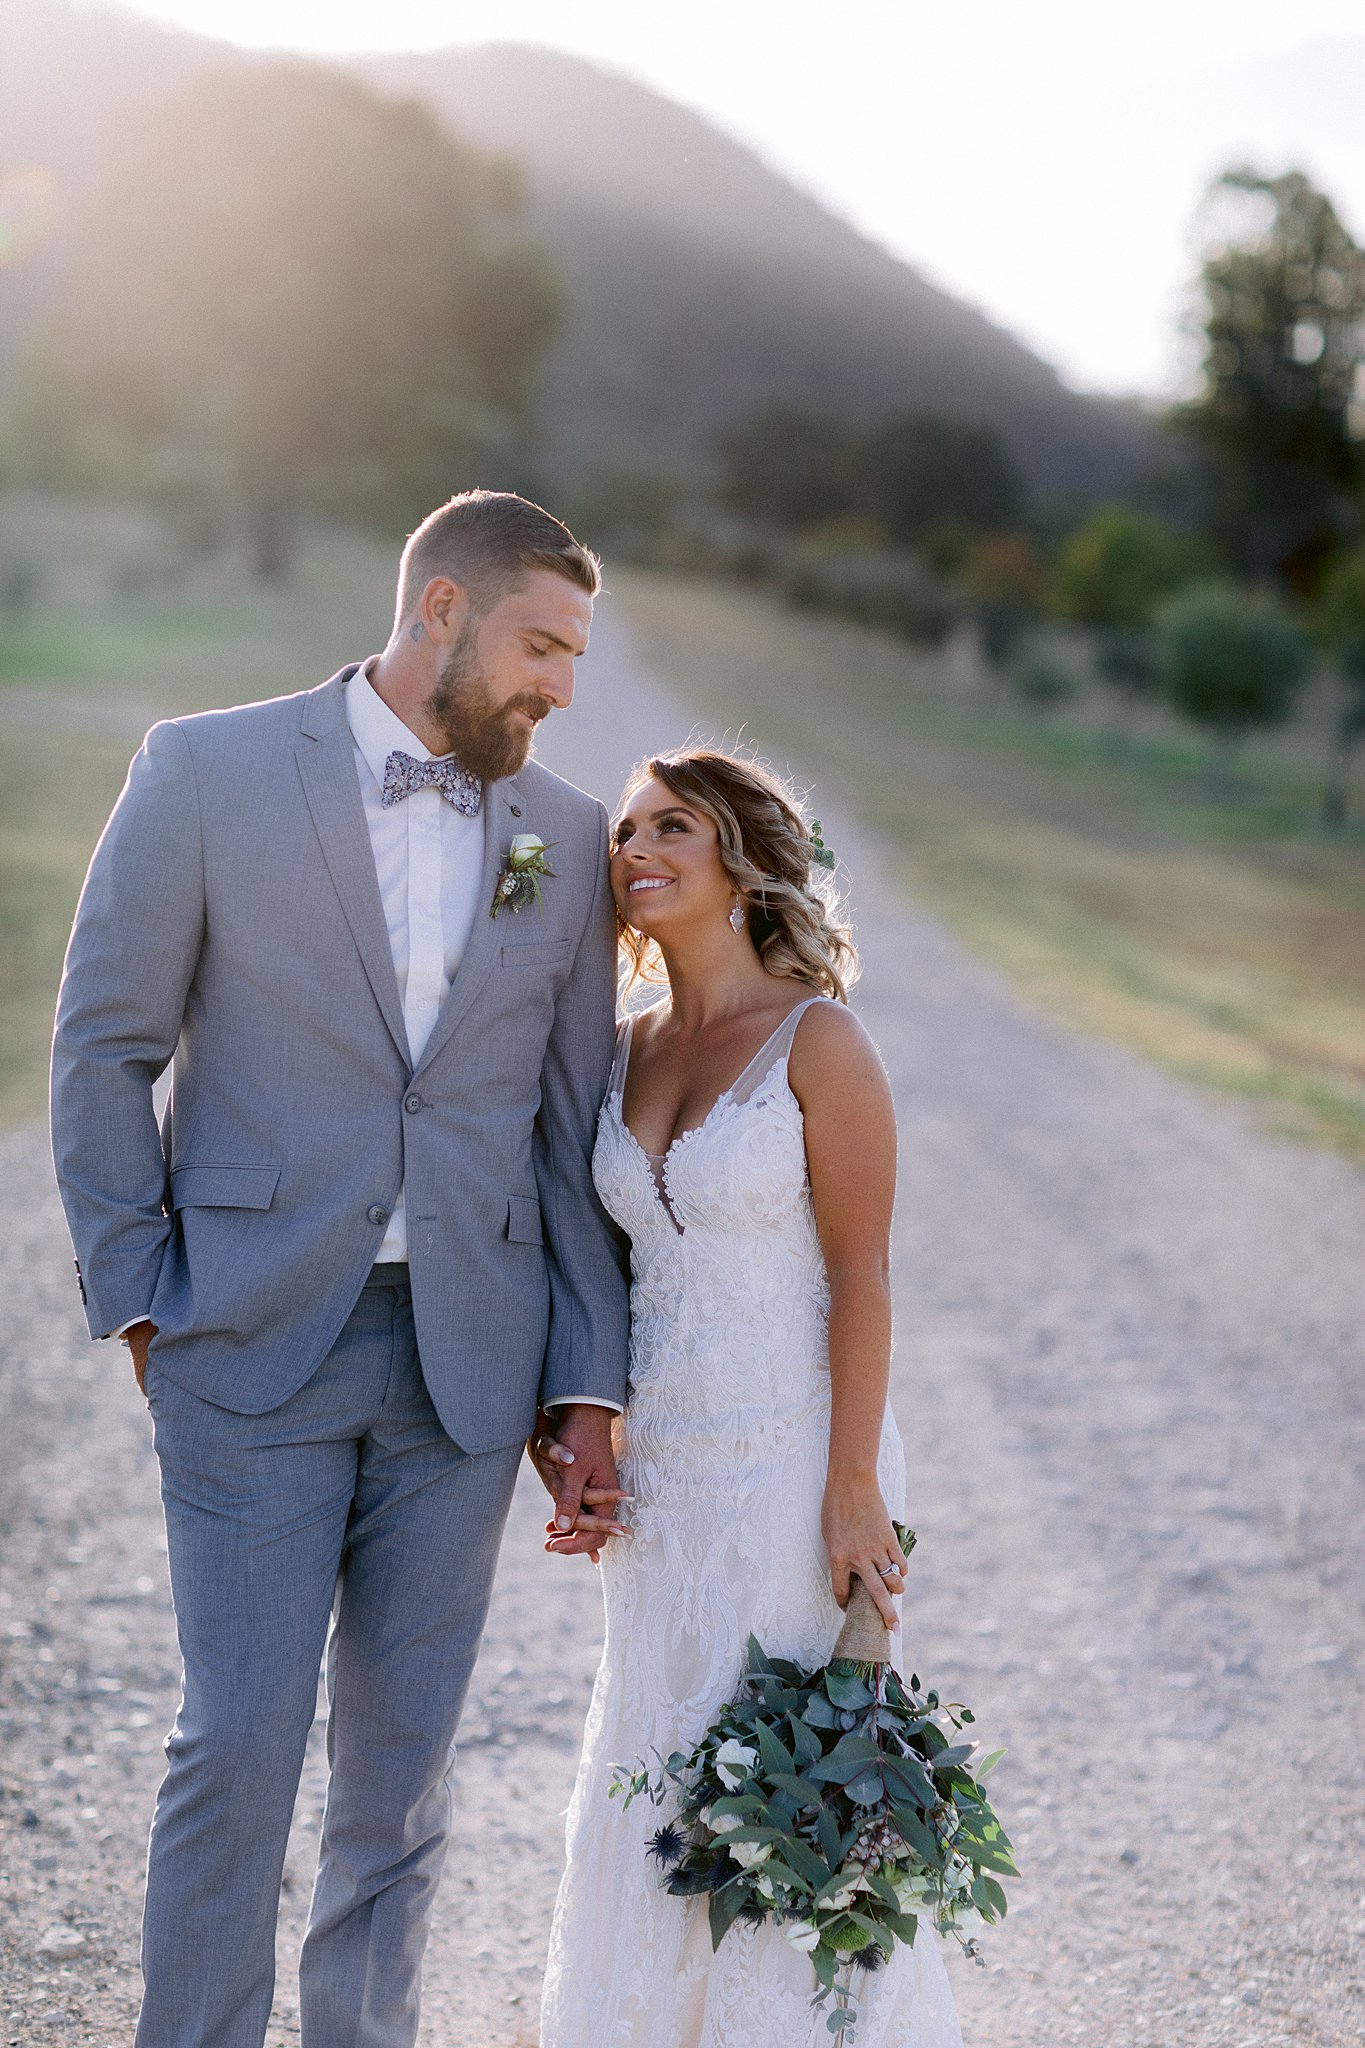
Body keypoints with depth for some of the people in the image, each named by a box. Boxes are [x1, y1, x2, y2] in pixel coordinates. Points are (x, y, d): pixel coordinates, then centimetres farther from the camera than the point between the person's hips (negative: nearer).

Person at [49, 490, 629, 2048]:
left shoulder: (565, 837, 7)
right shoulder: (209, 772, -3)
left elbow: (572, 1130, 8)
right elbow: (102, 1052, 0)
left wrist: (588, 1392, 4)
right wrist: (142, 1305, -4)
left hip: (464, 1363, 3)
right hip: (255, 1346, -3)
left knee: (403, 1758, 11)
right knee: (240, 1744, -3)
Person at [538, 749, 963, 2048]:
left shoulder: (816, 1039, -10)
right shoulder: (626, 1052, 8)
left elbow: (861, 1279, -12)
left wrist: (855, 1488, -16)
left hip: (791, 1456, -6)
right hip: (662, 1472, 6)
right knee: (658, 1760, 12)